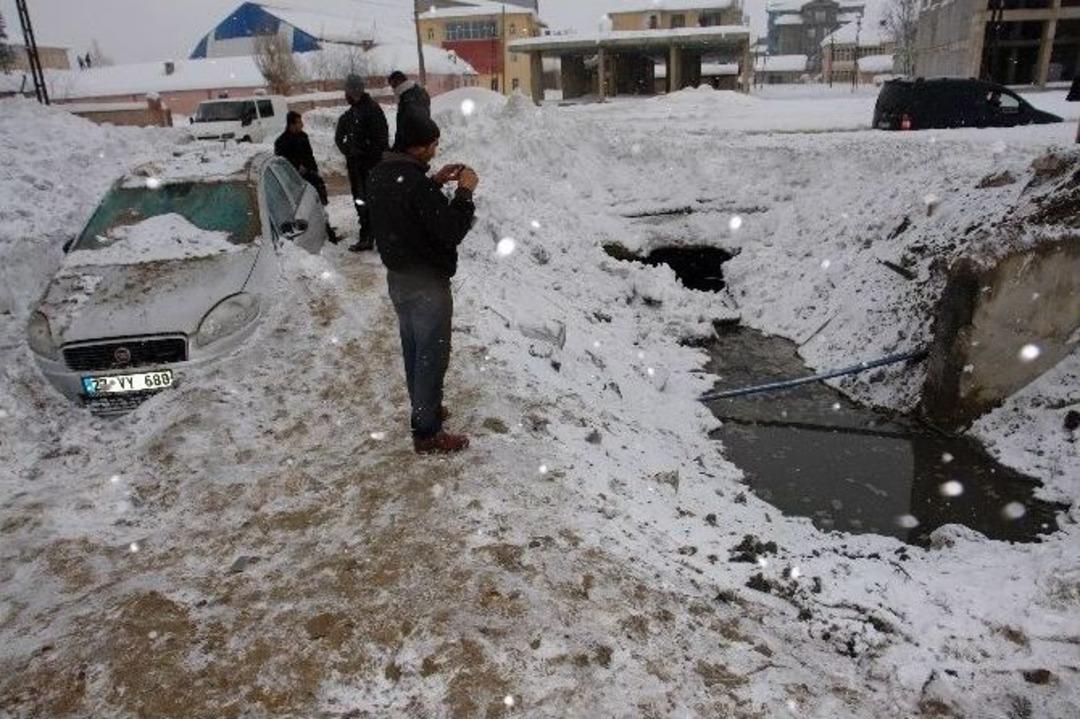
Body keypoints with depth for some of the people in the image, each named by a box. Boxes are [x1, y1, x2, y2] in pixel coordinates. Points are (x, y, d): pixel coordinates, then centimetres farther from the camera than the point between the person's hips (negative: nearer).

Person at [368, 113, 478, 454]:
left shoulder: (382, 172, 2)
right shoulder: (416, 182, -26)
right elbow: (451, 231, -24)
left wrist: (435, 182, 9)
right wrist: (465, 191, -13)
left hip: (398, 276, 9)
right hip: (426, 283, -9)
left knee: (414, 349, 22)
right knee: (432, 356, 3)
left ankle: (424, 409, 40)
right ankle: (427, 432, 14)